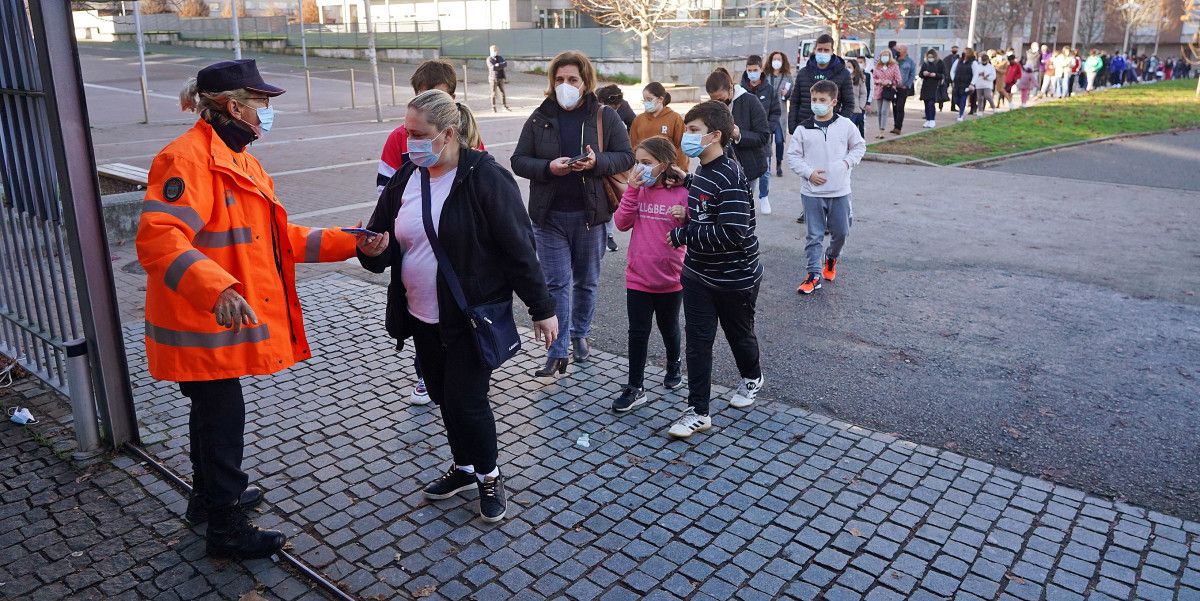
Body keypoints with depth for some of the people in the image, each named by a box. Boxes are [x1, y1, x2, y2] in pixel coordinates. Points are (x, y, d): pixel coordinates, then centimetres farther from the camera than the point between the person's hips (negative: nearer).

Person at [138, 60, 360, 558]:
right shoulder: (187, 158, -20)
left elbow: (279, 237, 12)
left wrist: (349, 241, 6)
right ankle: (226, 528, 20)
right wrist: (216, 288, -47)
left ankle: (209, 496, 45)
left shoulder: (237, 160, 12)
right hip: (203, 327, -10)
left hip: (226, 320, 10)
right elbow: (157, 238, -33)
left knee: (213, 411, 24)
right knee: (222, 418, 3)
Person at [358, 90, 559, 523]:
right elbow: (381, 237, 9)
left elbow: (518, 247, -14)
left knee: (465, 401, -3)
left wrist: (542, 308, -12)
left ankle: (489, 476, 22)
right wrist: (373, 249, -16)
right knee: (443, 395, 17)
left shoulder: (485, 177, -16)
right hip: (423, 317, 7)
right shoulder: (407, 177, 3)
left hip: (473, 316, -6)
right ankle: (465, 467, 38)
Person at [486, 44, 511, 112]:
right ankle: (493, 108, 5)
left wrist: (498, 65, -19)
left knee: (502, 92, 3)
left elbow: (505, 64, -5)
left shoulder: (500, 58, 11)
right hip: (493, 78, -4)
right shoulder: (489, 59, -4)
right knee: (493, 93, -1)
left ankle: (505, 107, 7)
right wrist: (501, 66, -13)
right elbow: (492, 67, -20)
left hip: (500, 78, 4)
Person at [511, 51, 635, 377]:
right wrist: (548, 167, -17)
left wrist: (597, 162, -20)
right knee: (557, 283, -1)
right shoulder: (539, 118, 3)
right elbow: (519, 161, 2)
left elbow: (626, 156, 0)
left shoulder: (605, 116, 0)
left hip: (589, 213, 0)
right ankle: (557, 354, 3)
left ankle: (580, 335, 34)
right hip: (549, 215, 0)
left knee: (586, 281, 14)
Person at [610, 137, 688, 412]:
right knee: (638, 332, 5)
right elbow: (622, 223, -9)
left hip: (670, 279, -2)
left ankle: (674, 365, 46)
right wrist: (632, 190, -14)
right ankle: (635, 388, 14)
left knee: (669, 327, 20)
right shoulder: (638, 190, 2)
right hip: (638, 277, 2)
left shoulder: (682, 193, -11)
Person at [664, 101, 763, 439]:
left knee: (739, 334, 17)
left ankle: (752, 378, 46)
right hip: (698, 274, 7)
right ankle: (698, 412, 11)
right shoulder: (702, 172, 3)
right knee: (698, 340, 4)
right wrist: (688, 188, 3)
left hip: (735, 278, -7)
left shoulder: (730, 177, -24)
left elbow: (732, 233, -31)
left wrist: (683, 234, -23)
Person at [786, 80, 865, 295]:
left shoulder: (845, 125, 0)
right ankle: (814, 274, 10)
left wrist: (848, 162, -3)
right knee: (814, 235, 3)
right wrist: (809, 172, -11)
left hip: (840, 191, 1)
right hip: (812, 192, -1)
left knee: (841, 232, 11)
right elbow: (792, 156, 1)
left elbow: (859, 146, 13)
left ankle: (831, 257, 40)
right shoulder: (803, 129, -2)